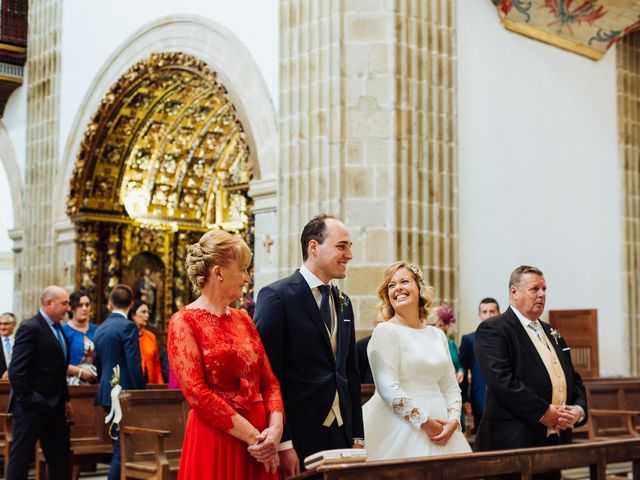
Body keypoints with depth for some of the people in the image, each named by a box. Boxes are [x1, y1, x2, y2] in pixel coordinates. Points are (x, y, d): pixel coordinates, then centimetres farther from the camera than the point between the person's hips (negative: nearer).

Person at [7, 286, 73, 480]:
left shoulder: (57, 329, 13)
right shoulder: (30, 328, -14)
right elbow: (16, 371, -19)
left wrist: (65, 400, 13)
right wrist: (27, 402, -18)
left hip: (54, 407, 9)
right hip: (32, 407, -9)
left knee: (60, 460, 13)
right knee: (20, 458, 0)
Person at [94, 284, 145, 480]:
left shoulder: (100, 329, 12)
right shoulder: (128, 326, -12)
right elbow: (134, 365, -16)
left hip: (107, 392, 8)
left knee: (119, 445, 16)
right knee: (122, 448, -5)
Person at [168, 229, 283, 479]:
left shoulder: (243, 320, 12)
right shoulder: (184, 321, -7)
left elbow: (269, 381, 9)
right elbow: (196, 393, -15)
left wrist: (275, 429, -8)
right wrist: (252, 436, -15)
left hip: (260, 444, 6)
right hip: (214, 441, -6)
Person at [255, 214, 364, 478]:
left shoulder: (343, 302, 13)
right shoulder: (277, 296, -9)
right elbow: (268, 375, -14)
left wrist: (358, 437, 12)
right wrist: (281, 444, -17)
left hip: (342, 435, 6)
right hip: (297, 438, -6)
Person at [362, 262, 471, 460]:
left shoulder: (437, 335, 13)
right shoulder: (385, 332, -6)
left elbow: (451, 387, 12)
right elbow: (388, 388, -15)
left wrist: (453, 421, -5)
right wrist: (424, 421, -16)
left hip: (439, 427, 6)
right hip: (399, 425, -5)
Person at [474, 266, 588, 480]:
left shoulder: (552, 333, 21)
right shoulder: (492, 330, -6)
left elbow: (573, 379, 20)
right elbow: (501, 380, -18)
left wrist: (579, 409, -1)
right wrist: (543, 412, -18)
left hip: (555, 442, 8)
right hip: (513, 442, -7)